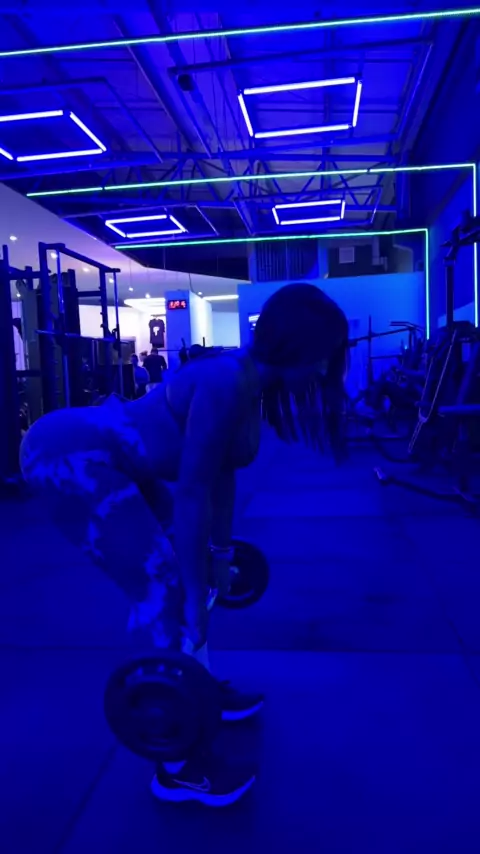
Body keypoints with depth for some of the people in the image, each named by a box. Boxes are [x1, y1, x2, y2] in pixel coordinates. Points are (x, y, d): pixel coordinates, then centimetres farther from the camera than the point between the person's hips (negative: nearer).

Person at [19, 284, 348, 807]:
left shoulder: (252, 385, 4)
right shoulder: (227, 386, -25)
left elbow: (221, 476, 12)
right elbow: (192, 495, -25)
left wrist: (222, 555, 19)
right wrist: (196, 605, -18)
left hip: (108, 459, 10)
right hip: (70, 454, -10)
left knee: (188, 575, 14)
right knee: (166, 593, -8)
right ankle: (177, 769, 8)